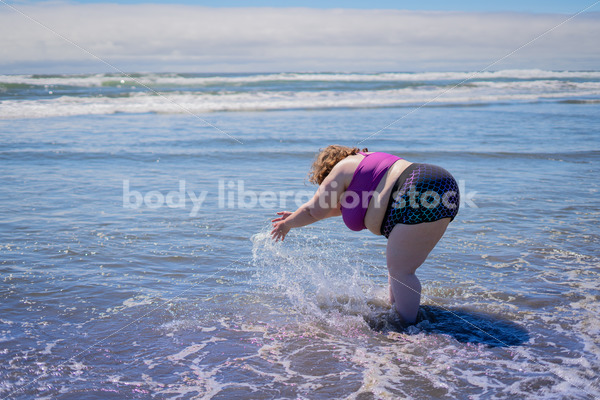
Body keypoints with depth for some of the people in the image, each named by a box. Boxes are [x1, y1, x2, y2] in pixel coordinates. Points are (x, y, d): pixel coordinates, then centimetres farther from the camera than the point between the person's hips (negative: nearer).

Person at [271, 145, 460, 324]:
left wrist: (287, 224, 25)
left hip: (423, 199, -10)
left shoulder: (341, 170, 2)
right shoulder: (363, 163, 29)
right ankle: (395, 312, 27)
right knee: (397, 266, 20)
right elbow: (340, 205, 41)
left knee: (399, 271, -4)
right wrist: (297, 216, 46)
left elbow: (314, 210, 8)